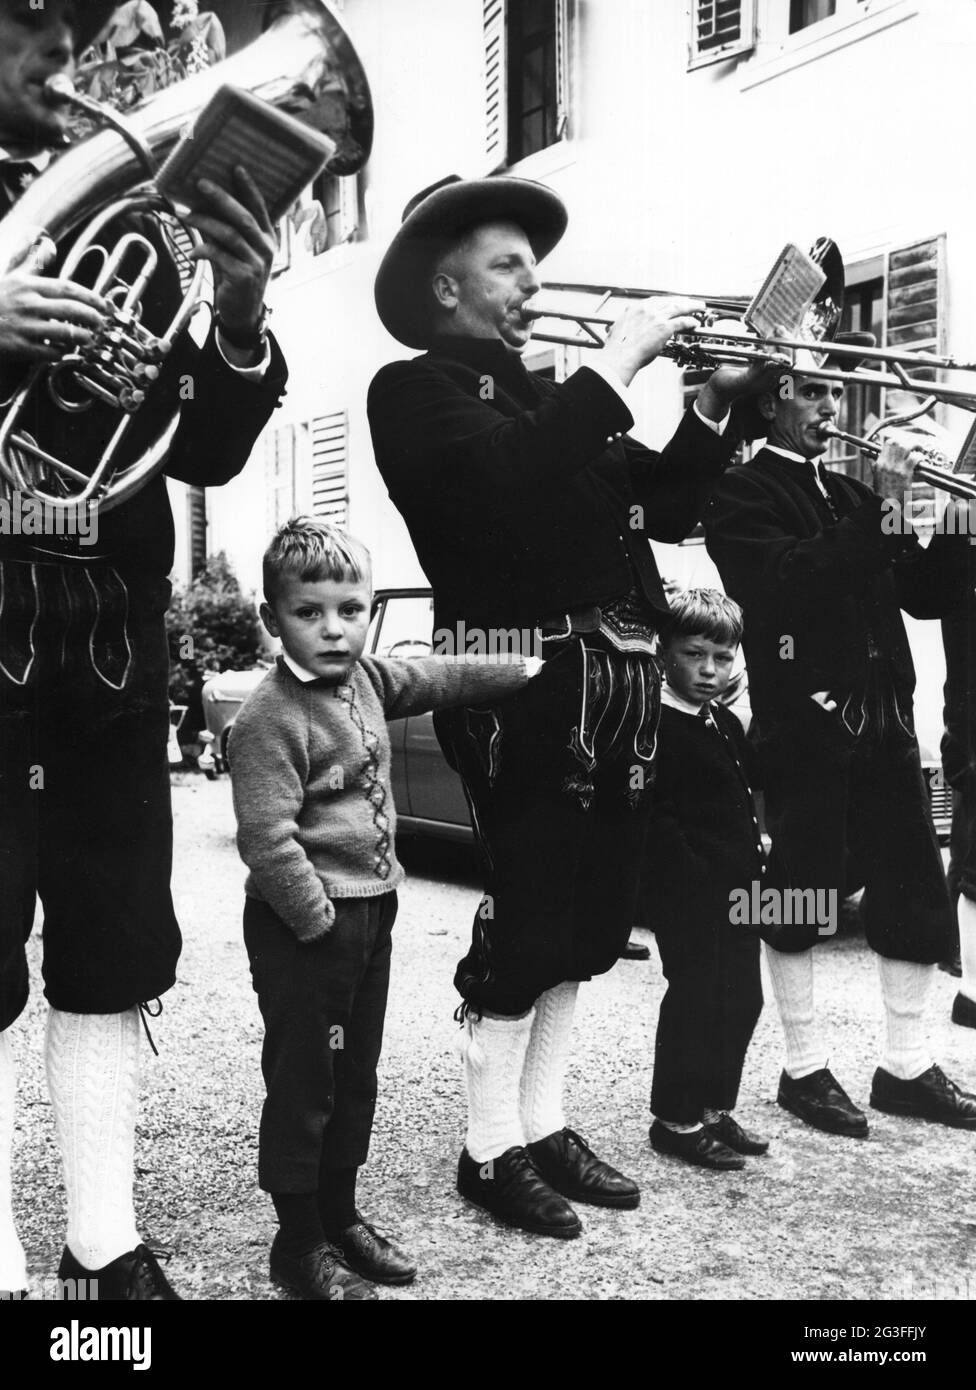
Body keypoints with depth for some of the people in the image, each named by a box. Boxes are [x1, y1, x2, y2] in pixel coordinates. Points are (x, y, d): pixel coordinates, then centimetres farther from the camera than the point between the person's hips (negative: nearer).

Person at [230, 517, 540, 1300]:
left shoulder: (365, 680, 5)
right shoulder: (271, 717, -20)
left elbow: (433, 680, 22)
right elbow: (266, 836, -23)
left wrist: (521, 671, 25)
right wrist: (317, 920, -20)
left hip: (371, 911, 9)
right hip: (305, 923, -8)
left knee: (356, 1075, 18)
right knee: (302, 1082, 3)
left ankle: (340, 1214, 32)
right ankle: (299, 1241, 17)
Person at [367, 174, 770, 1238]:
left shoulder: (553, 398, 22)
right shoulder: (416, 391, -1)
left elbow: (663, 510, 20)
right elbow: (504, 486, -21)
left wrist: (714, 403, 7)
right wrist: (614, 364, -17)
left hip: (619, 683, 8)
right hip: (527, 686, -8)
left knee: (585, 920, 12)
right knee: (525, 918, -4)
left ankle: (544, 1124, 25)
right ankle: (492, 1151, 11)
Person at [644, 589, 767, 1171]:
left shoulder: (728, 725, 15)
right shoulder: (659, 728, -13)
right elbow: (657, 818, -19)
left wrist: (754, 856, 12)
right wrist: (697, 874, -21)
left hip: (736, 887, 9)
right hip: (687, 891, -9)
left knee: (743, 998, 12)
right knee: (695, 998, -3)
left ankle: (717, 1108, 26)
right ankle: (677, 1119, 10)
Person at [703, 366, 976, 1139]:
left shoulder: (852, 492, 18)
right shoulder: (743, 496, -1)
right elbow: (791, 580, -19)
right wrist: (884, 515, -21)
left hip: (885, 717, 6)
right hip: (806, 721, -6)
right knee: (799, 898, 1)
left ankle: (908, 1067, 18)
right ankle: (805, 1070, 15)